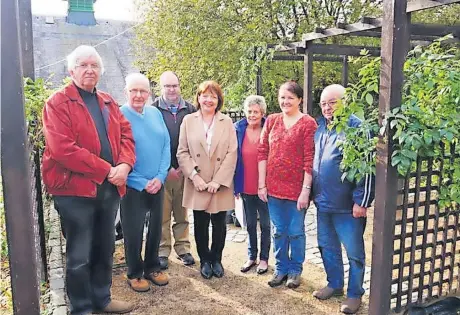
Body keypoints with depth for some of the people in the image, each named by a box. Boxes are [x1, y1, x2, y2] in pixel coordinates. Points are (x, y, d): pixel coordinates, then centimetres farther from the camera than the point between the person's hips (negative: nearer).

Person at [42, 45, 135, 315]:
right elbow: (63, 149, -18)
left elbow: (126, 135, 10)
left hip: (110, 188, 6)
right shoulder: (58, 103, -6)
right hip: (76, 189, -6)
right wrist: (106, 170, -18)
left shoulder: (108, 102, 15)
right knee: (80, 256, 5)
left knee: (105, 250, 17)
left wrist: (124, 165, -10)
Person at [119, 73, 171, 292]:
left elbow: (166, 146, 5)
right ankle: (134, 274, 23)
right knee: (133, 231, 5)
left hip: (156, 183, 5)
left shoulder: (155, 113, 6)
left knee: (155, 228, 14)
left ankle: (152, 267, 32)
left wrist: (160, 177, -6)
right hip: (132, 185, -5)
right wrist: (141, 183, -13)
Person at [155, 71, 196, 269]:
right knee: (162, 214, 4)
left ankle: (183, 249, 22)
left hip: (184, 170, 2)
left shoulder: (190, 110, 5)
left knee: (182, 214, 11)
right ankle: (162, 251, 16)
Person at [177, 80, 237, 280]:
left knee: (219, 224, 8)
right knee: (200, 224, 8)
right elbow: (182, 152, 1)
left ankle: (216, 259, 28)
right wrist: (194, 176, -11)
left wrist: (218, 180, -11)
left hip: (221, 185, 0)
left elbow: (232, 153, -3)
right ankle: (205, 260, 26)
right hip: (197, 185, 0)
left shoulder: (227, 122, 4)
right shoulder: (188, 120, 4)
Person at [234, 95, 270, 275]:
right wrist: (235, 184, 0)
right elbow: (234, 157, 2)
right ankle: (251, 257, 32)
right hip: (246, 187, 3)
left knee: (265, 224, 11)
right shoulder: (238, 129, -1)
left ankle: (264, 258, 27)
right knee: (250, 224, 16)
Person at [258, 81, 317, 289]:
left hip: (297, 188, -4)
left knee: (296, 232, 11)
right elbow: (262, 153, 5)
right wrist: (261, 184, 1)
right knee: (278, 231, 15)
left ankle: (295, 269, 30)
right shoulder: (271, 120, 6)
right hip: (274, 187, 4)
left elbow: (310, 159, -11)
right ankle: (281, 268, 32)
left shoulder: (308, 123, -7)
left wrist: (306, 190, -14)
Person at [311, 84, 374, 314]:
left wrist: (361, 201, -17)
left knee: (353, 252, 7)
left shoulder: (356, 127, -13)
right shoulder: (320, 126, 9)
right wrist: (314, 192, 17)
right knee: (327, 247, 18)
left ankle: (354, 294, 23)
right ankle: (334, 284, 36)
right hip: (323, 202, 7)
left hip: (347, 204, -7)